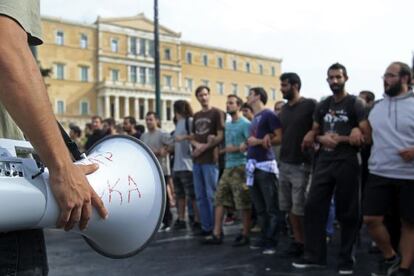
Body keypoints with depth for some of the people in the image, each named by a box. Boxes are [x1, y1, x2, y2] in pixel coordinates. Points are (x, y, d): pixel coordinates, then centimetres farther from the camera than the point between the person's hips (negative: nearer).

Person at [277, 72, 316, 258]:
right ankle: (297, 240, 22)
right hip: (284, 163, 7)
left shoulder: (310, 105, -9)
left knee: (300, 208, -2)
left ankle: (306, 242, 14)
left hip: (301, 164, -7)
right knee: (288, 207, 11)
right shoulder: (284, 109, 13)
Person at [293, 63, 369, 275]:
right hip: (324, 162, 5)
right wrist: (322, 139, -4)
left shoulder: (355, 104, -3)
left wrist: (340, 139, -14)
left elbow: (366, 135, -9)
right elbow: (314, 133, 18)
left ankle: (346, 259, 16)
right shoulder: (322, 106, 12)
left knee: (347, 212, 3)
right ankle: (314, 256, 12)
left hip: (346, 163, -5)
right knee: (313, 207, 2)